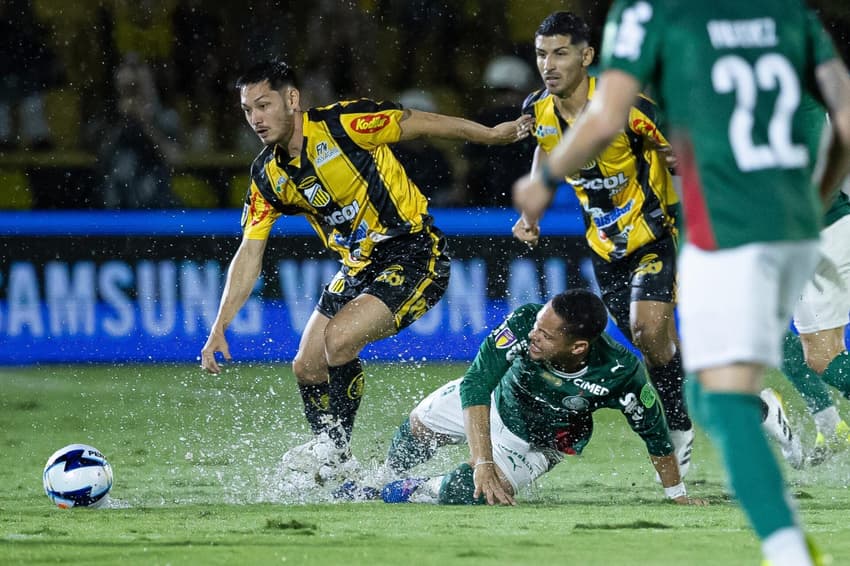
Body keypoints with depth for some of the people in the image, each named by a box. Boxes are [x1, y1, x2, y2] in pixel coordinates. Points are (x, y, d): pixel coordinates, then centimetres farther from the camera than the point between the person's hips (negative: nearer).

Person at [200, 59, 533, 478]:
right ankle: (333, 473, 21)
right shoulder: (267, 176, 1)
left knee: (338, 338, -24)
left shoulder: (339, 124, -18)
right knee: (307, 367, 4)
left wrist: (492, 135, -1)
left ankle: (336, 444, -5)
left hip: (414, 255, -8)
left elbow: (419, 124, -8)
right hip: (359, 268, 8)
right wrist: (219, 327, -4)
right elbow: (249, 254, 3)